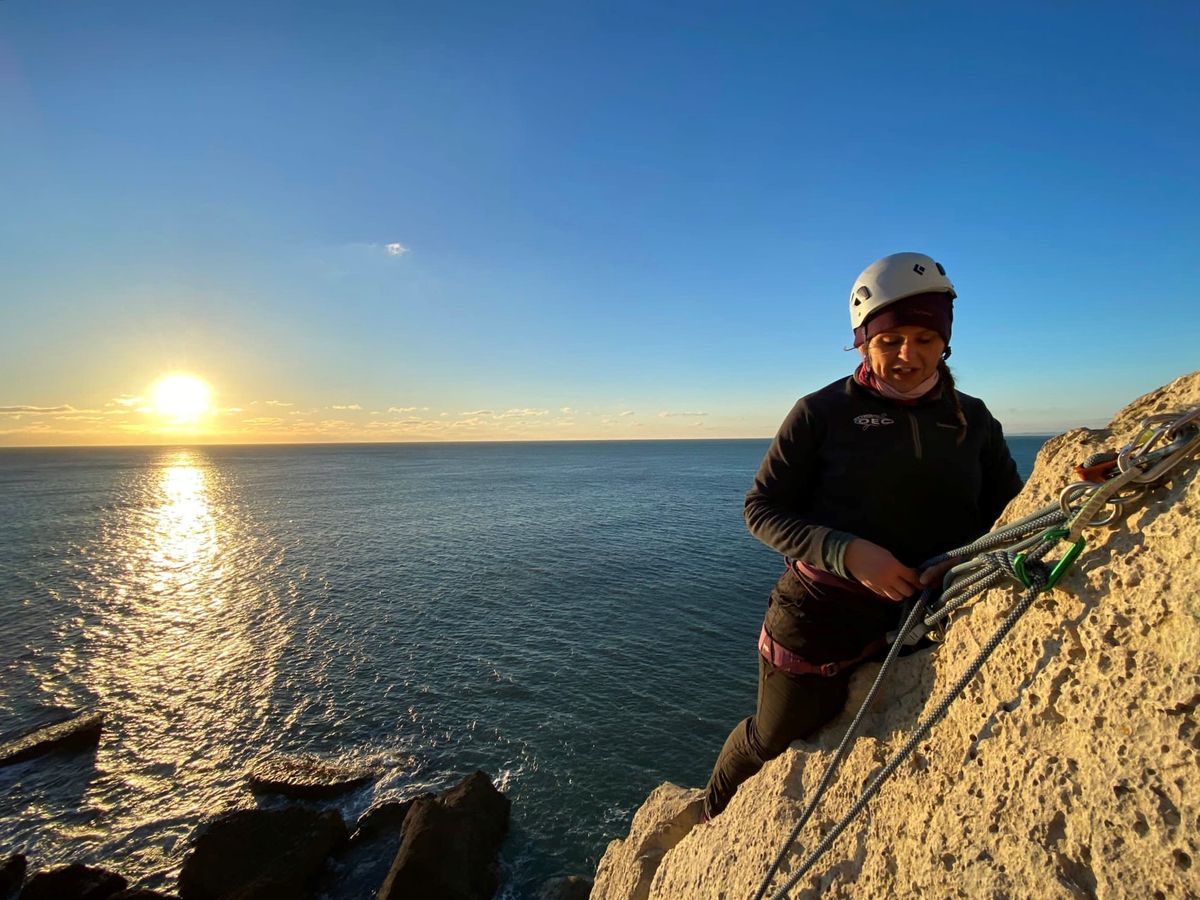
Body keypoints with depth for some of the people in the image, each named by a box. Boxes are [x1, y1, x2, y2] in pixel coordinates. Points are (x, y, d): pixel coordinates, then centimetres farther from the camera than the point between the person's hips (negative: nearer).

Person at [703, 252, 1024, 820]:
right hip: (822, 612, -3)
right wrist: (846, 552, -24)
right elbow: (762, 508, -9)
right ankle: (716, 814, 47)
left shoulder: (972, 419, 7)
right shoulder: (823, 412, -7)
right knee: (775, 737, 13)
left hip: (927, 618, 4)